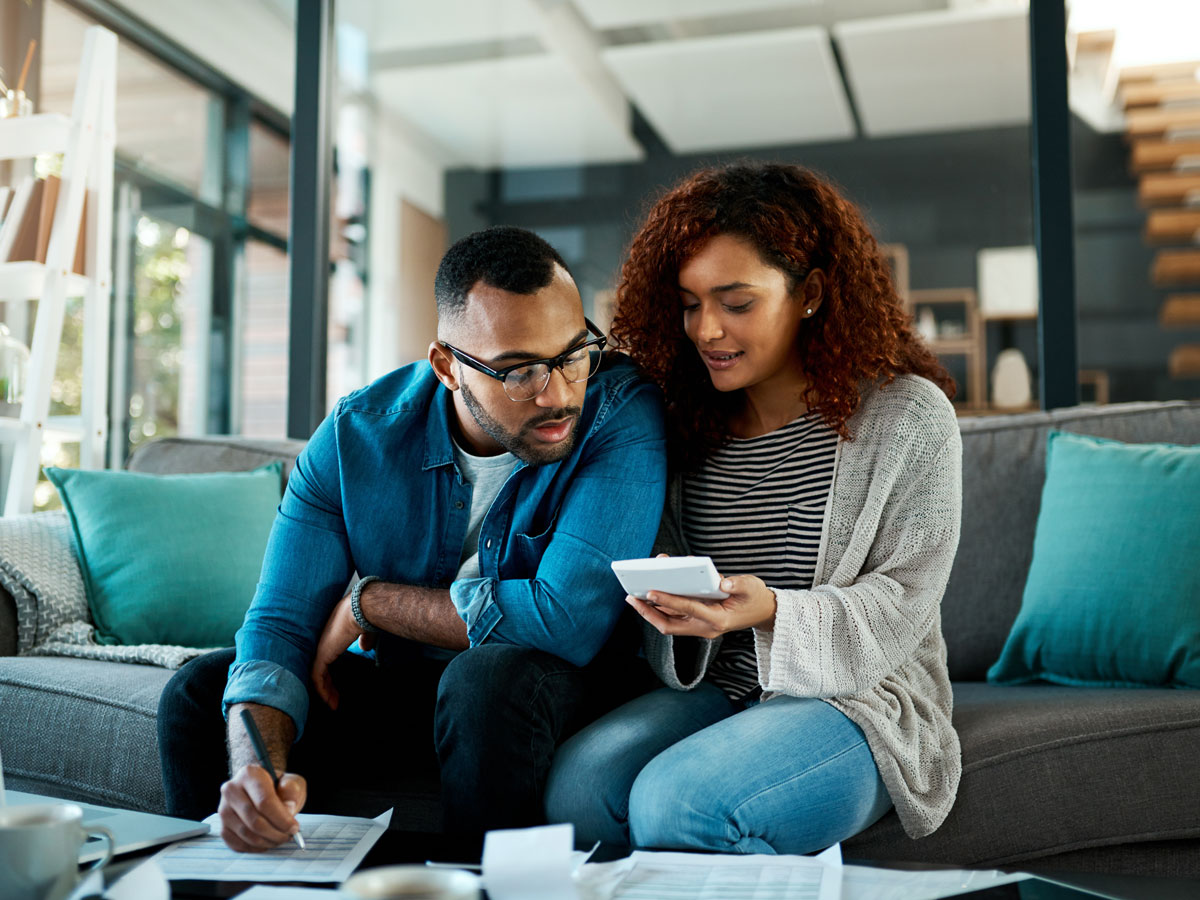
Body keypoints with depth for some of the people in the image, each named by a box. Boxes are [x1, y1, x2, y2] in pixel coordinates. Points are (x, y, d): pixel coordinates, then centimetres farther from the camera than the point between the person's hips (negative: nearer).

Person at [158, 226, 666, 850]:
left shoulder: (621, 415, -25)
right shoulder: (353, 437, -13)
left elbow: (568, 619, -32)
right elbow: (279, 626, -15)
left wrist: (369, 601, -19)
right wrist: (258, 770, -36)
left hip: (571, 683, -3)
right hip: (404, 683, 4)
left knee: (491, 679, -35)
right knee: (199, 692, -10)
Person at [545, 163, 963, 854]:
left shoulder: (909, 416, -5)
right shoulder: (691, 421, 9)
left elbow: (901, 602, -9)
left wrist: (770, 611, -27)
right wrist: (673, 607, -12)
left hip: (857, 700, -4)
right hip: (716, 691, 5)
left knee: (673, 801, -30)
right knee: (576, 783, -24)